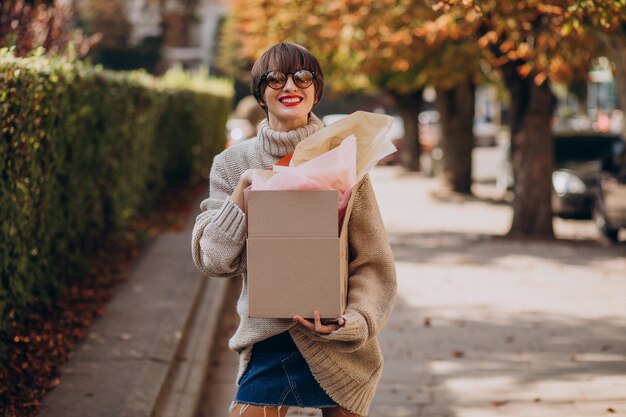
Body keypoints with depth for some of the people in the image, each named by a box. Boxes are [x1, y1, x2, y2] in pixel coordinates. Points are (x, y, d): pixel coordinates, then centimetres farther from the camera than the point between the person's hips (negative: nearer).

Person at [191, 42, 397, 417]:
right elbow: (213, 260, -3)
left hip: (340, 350, 0)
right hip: (267, 346, 1)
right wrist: (244, 187, -14)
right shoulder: (233, 164, 2)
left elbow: (374, 262, -4)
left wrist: (353, 320, -20)